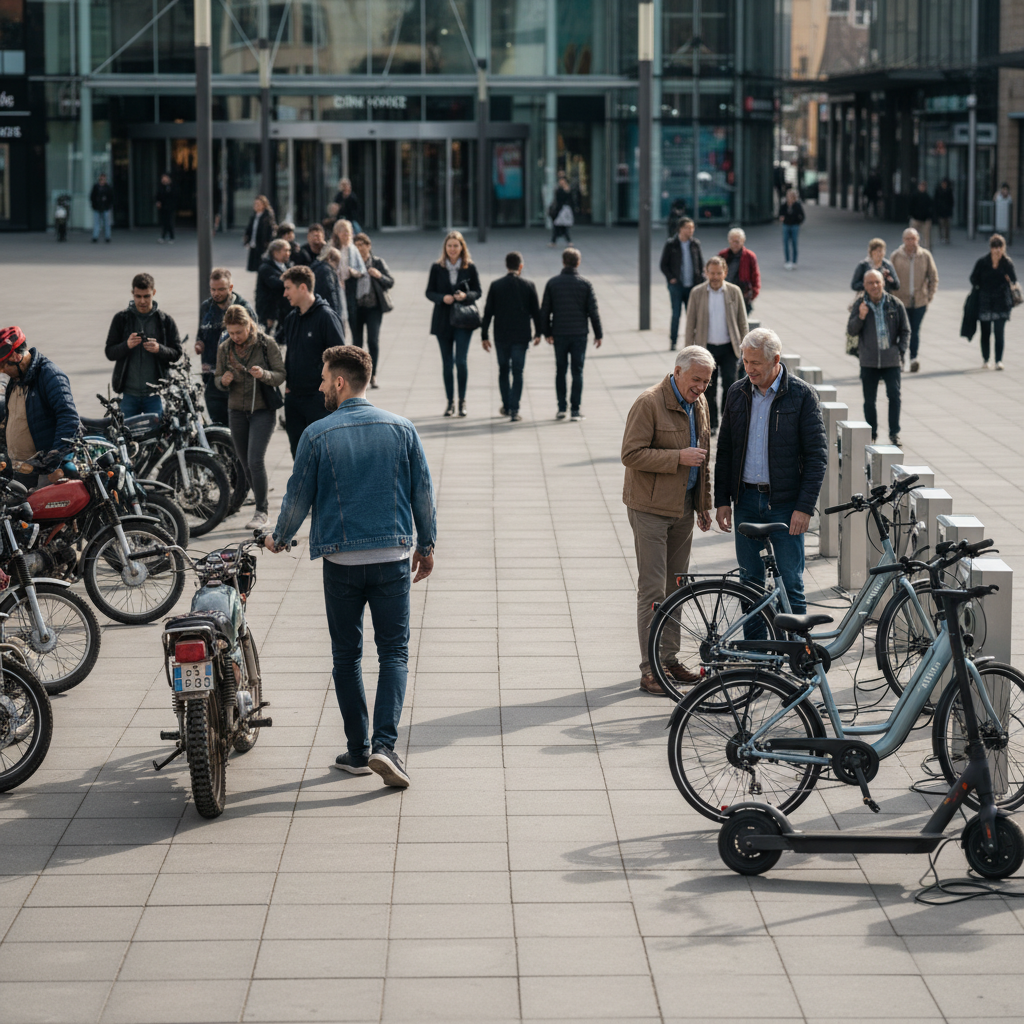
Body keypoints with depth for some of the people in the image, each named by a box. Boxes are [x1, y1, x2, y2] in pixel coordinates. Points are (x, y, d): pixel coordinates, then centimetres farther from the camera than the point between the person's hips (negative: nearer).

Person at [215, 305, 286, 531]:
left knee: (255, 460, -14)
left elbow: (281, 376, -7)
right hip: (237, 411, 4)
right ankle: (262, 502, 27)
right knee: (245, 463, 8)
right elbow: (218, 379, 10)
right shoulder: (224, 348, 2)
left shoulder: (266, 343, -8)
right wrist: (223, 381, -14)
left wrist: (264, 374, -27)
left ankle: (262, 511, -3)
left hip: (262, 410, -4)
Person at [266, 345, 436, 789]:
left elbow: (298, 497, 1)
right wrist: (427, 545, 18)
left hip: (341, 560, -1)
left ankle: (357, 751, 12)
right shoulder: (401, 429, 1)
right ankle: (384, 744, -11)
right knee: (394, 651, 5)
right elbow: (423, 493, 5)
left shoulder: (317, 435, -5)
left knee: (347, 655, 11)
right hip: (393, 555, 1)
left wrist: (279, 538, 20)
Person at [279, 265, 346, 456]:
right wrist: (287, 383, 11)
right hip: (293, 397, 7)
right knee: (298, 452, 11)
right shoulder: (291, 319, 11)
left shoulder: (326, 316, -11)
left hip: (318, 398, -7)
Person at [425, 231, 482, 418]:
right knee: (447, 363, 7)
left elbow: (478, 291, 4)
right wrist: (442, 298, -16)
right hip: (443, 320, 2)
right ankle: (450, 402, 17)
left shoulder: (470, 267, 0)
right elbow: (429, 292, 3)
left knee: (460, 360, -11)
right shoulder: (437, 267, 2)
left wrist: (466, 295, -16)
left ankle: (462, 401, 2)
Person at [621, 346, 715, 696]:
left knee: (676, 588, 12)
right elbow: (631, 454, -19)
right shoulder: (649, 403, -15)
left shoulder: (698, 404, 10)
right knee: (653, 589, -7)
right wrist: (678, 458, -23)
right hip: (651, 509, -7)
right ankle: (650, 670, -5)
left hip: (684, 507, 7)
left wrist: (705, 504, 19)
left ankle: (670, 659, 21)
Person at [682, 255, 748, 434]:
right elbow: (690, 324, 3)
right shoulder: (697, 294, 0)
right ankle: (711, 424, 19)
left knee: (730, 384, -10)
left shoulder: (734, 292, 1)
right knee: (709, 389, 6)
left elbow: (742, 321, 6)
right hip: (707, 348, 1)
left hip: (728, 347, -1)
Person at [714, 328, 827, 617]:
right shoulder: (737, 393, 6)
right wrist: (722, 499, 6)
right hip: (746, 500, 4)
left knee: (790, 584, -1)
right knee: (750, 582, 9)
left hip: (785, 503, -4)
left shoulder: (802, 395, -6)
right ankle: (754, 639, 18)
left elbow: (817, 455, -7)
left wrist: (805, 507, -13)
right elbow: (725, 450, 13)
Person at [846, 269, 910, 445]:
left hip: (891, 360, -1)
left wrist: (901, 350, -1)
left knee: (894, 396, -7)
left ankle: (894, 432, 2)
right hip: (868, 361, 1)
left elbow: (905, 330, 10)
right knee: (869, 399, 6)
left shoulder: (895, 304, 1)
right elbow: (851, 330, 0)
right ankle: (872, 433, 18)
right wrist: (860, 317, -18)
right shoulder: (859, 305, 1)